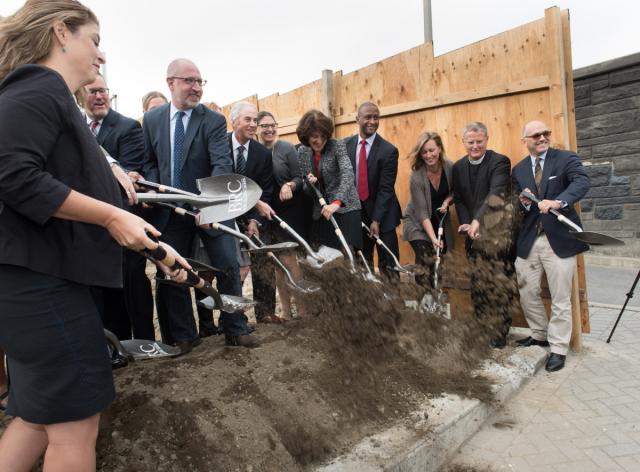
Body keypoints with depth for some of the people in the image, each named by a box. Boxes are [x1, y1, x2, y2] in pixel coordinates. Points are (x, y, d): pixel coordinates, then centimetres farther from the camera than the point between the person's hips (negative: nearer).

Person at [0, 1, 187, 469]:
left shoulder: (58, 100, 21)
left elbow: (80, 191, 20)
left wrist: (157, 247, 19)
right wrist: (113, 216, -20)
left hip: (45, 277, 10)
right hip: (38, 277, -10)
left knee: (39, 414, 18)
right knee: (75, 418, 2)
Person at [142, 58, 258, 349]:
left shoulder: (214, 121, -6)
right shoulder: (152, 119, 5)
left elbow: (222, 163, -19)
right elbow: (150, 162, 12)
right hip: (169, 210, 3)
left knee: (229, 267, 0)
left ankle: (235, 330, 19)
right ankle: (183, 335, 26)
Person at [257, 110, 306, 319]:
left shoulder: (287, 148, -6)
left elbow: (299, 178, -8)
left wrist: (289, 185, -29)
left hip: (290, 211, -4)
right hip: (267, 212, 4)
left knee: (287, 258, -5)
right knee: (277, 261, 9)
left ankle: (302, 309, 8)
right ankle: (285, 309, 21)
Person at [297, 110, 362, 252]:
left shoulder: (337, 145, -11)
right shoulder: (302, 151, 4)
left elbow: (348, 174, -26)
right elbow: (304, 185, 11)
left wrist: (336, 202, -41)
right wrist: (309, 183, -14)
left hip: (344, 209, -4)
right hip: (320, 212, 5)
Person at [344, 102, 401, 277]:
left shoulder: (389, 150, -12)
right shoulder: (345, 145, 0)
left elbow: (386, 189, -13)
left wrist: (376, 220, -16)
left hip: (382, 214, -3)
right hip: (356, 212, 3)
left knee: (388, 265, 1)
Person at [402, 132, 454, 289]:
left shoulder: (450, 167, -13)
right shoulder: (417, 176, -25)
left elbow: (455, 191, 6)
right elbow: (422, 212, -25)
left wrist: (447, 201, -16)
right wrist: (433, 238, -32)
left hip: (440, 220, 4)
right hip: (418, 224, -4)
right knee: (426, 261, -17)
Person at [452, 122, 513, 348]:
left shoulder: (499, 162, -7)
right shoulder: (458, 167, 11)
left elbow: (495, 195, -21)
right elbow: (458, 199, 11)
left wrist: (477, 221, -33)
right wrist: (466, 224, -6)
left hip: (495, 234, -5)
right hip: (473, 235, 5)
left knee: (497, 287, -4)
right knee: (478, 285, 11)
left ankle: (498, 335, 9)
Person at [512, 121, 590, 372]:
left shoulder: (567, 159, -3)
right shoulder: (519, 169, 10)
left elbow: (582, 183, -22)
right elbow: (518, 207, 11)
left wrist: (558, 202, -39)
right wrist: (524, 202, -13)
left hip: (559, 238, -4)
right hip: (529, 240, 4)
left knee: (560, 298, 3)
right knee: (527, 292, 12)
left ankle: (558, 348, 18)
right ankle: (540, 334, 34)